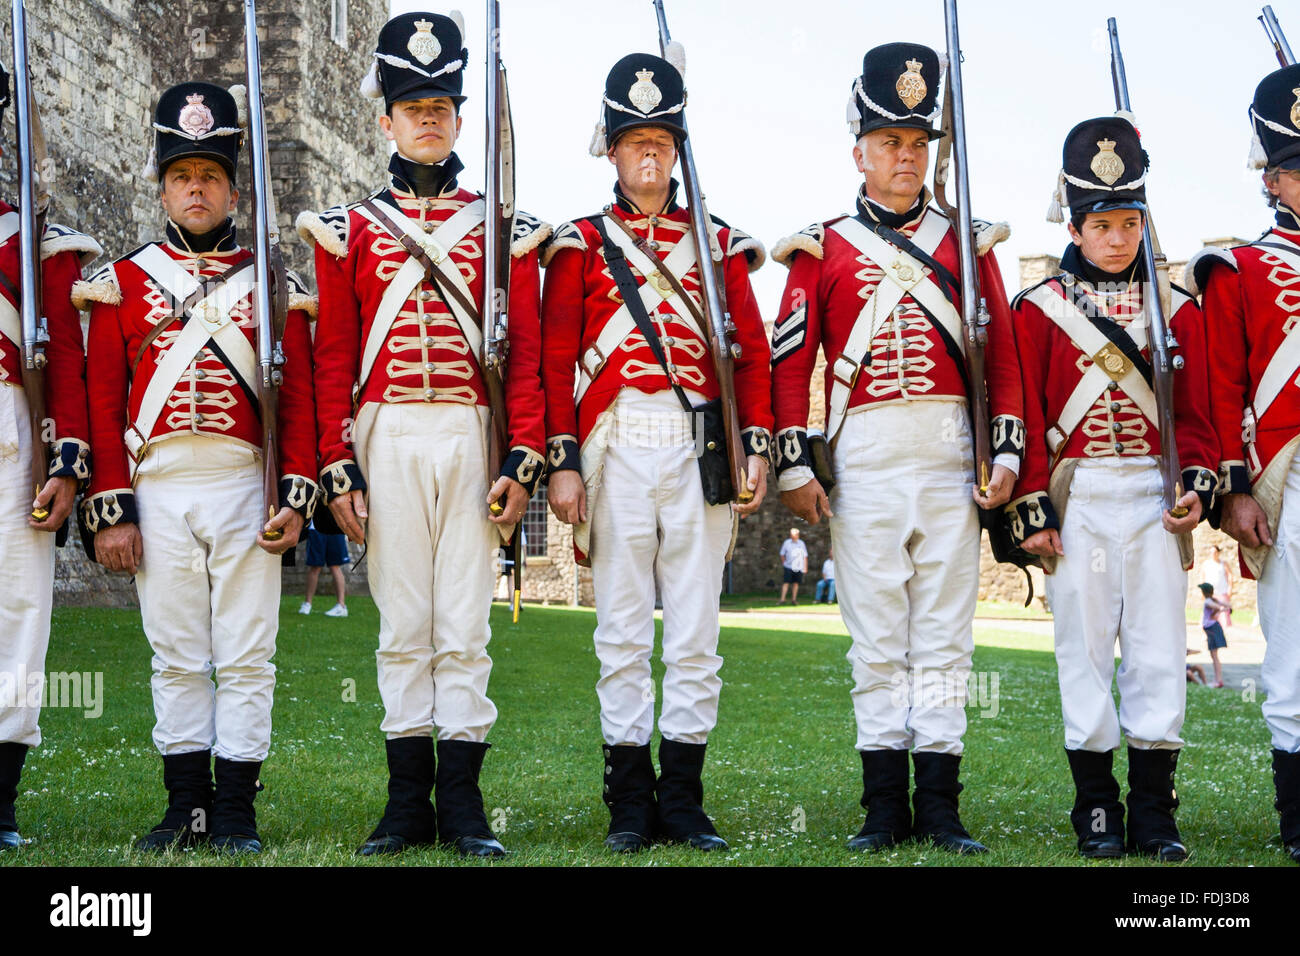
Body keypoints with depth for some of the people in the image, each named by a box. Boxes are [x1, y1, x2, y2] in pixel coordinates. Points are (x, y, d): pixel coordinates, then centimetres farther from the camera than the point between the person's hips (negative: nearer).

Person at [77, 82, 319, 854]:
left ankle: (236, 813, 8)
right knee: (177, 657, 6)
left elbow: (301, 399, 3)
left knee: (246, 656, 1)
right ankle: (188, 806, 15)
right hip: (157, 490, 1)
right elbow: (103, 401, 6)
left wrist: (295, 497, -7)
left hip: (246, 486, -1)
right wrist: (112, 509, -2)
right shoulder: (123, 282, 10)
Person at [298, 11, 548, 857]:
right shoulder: (350, 231, 9)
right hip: (388, 438, 1)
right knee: (403, 623, 4)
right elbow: (333, 359, 7)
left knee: (465, 624, 0)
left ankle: (462, 803, 6)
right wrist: (338, 468, -1)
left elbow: (526, 355, 4)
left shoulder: (503, 230, 8)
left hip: (472, 437, 0)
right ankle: (409, 803, 11)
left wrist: (523, 461, -5)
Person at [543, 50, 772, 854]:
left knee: (696, 629, 2)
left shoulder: (718, 244, 14)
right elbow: (557, 361, 3)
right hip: (618, 447, -1)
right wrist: (563, 464, -5)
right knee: (624, 629, 1)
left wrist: (756, 447, 0)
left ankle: (684, 801, 11)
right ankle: (632, 805, 9)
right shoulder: (581, 245, 9)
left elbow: (752, 353, 11)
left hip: (701, 448, 2)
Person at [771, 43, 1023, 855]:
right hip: (865, 454, -1)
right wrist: (794, 466, -3)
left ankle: (939, 806, 7)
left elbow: (1003, 353, 10)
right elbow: (790, 362, 4)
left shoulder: (966, 240, 13)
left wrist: (1007, 453, 1)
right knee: (877, 632, 2)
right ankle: (885, 808, 9)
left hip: (953, 451, 1)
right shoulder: (823, 249, 8)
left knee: (944, 631, 2)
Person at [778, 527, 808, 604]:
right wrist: (784, 563, 8)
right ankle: (782, 599, -6)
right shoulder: (786, 543, 0)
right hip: (788, 567, -1)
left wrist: (805, 567, 4)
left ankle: (794, 599, 15)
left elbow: (805, 556, 7)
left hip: (798, 567, 1)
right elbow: (782, 554, 9)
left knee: (796, 583, 6)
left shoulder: (801, 544, 3)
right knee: (786, 583, -6)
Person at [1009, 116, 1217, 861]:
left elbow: (1195, 411, 9)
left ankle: (1154, 811, 9)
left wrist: (1197, 484, -6)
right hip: (1080, 499, -2)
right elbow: (1026, 415, 0)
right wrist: (1032, 509, -6)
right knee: (1086, 646, 2)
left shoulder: (1178, 310, 10)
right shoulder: (1040, 309, 3)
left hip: (1157, 497, 2)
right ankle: (1097, 808, 11)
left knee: (1159, 647, 1)